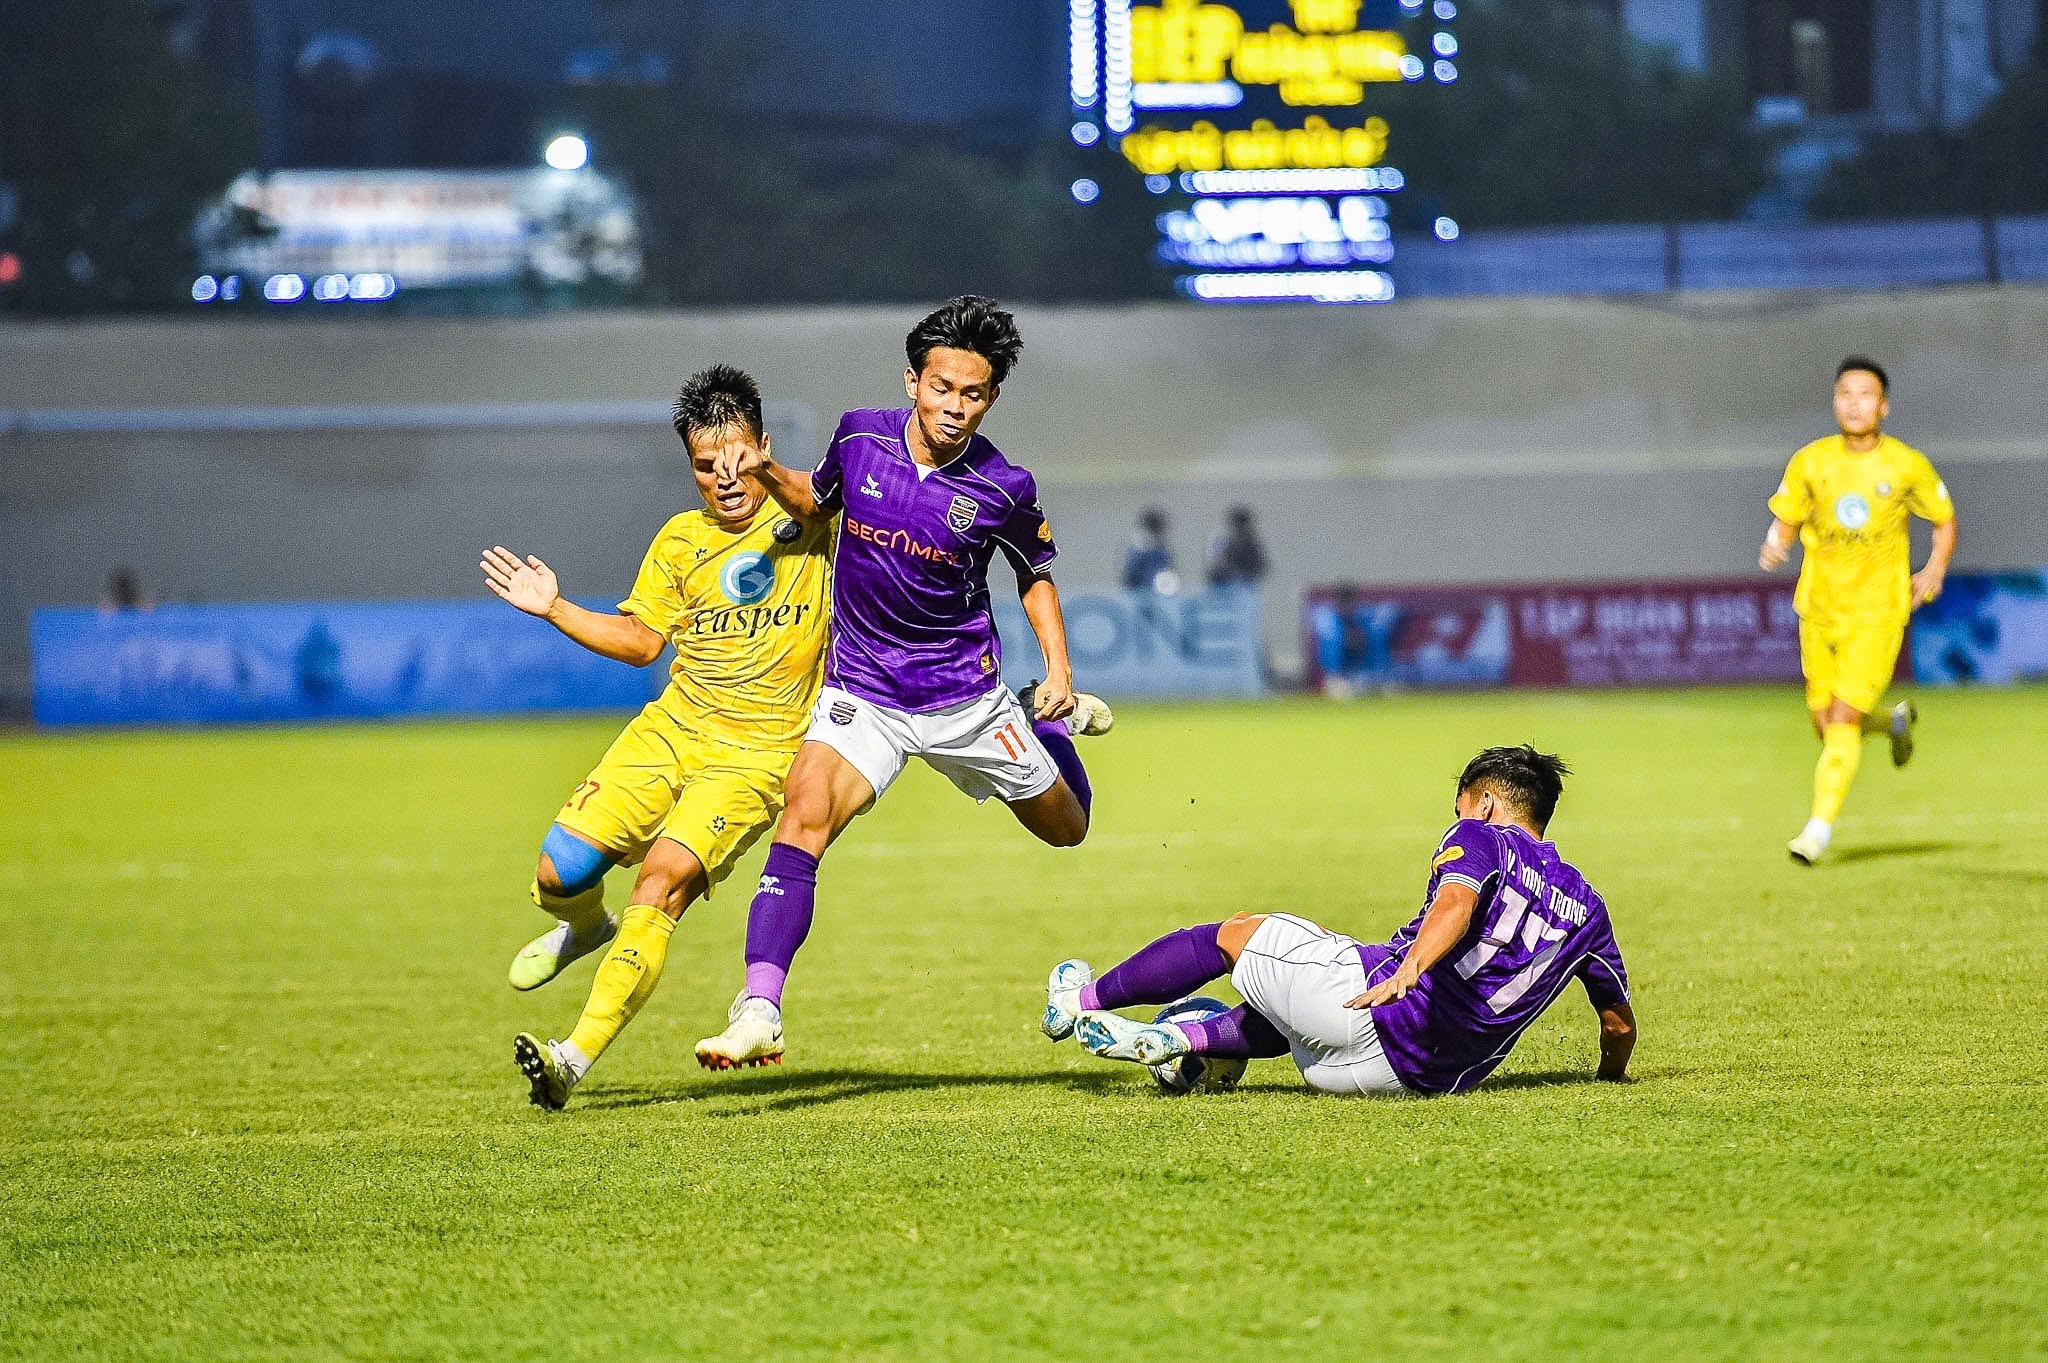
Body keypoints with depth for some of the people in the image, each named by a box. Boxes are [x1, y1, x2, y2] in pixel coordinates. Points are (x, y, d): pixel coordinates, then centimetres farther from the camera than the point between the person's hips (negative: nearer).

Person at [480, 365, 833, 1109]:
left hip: (756, 753, -4)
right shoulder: (680, 542, 8)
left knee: (666, 875, -25)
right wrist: (554, 610, 2)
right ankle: (586, 925, 34)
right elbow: (640, 640, 15)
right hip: (669, 731, 4)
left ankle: (577, 1059, -27)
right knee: (559, 873, -6)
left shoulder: (810, 521, -2)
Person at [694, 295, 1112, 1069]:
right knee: (804, 818, -25)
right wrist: (769, 476, -7)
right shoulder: (860, 437, -9)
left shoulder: (1004, 490, -12)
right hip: (861, 693, 0)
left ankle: (1052, 718, 52)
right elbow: (818, 504, 13)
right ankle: (758, 1012, -31)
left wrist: (1058, 670, -5)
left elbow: (1035, 575, 7)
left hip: (966, 697, 0)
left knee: (1065, 829, 18)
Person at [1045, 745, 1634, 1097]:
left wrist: (1409, 969, -40)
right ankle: (1176, 1040, 27)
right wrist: (1611, 1074, 39)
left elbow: (1456, 903, -22)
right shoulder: (1586, 904, 17)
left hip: (1372, 1005, -6)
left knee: (1235, 933, 16)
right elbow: (1620, 1022, 18)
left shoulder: (1479, 838, 1)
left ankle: (1078, 1002, 26)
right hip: (1444, 1074, 6)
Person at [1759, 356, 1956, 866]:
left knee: (1843, 717, -15)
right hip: (1820, 608, 3)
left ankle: (1820, 825, -13)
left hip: (1878, 609, -3)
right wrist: (1775, 545, -15)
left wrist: (1935, 570, -6)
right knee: (1825, 724, 7)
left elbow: (1945, 521, 10)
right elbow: (1785, 521, 8)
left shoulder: (1907, 466, -4)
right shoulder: (1810, 462, 1)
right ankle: (1895, 722, 40)